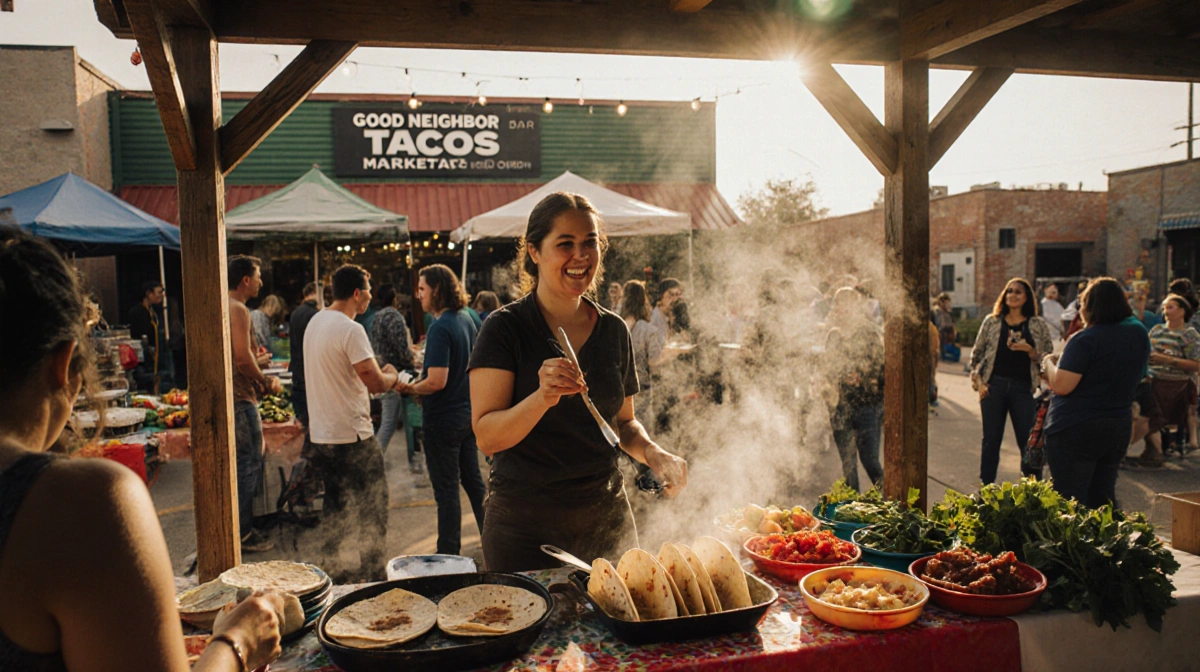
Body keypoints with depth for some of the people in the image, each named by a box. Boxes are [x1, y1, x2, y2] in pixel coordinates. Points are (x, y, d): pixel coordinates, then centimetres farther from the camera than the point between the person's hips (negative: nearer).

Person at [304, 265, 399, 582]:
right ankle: (373, 576, 10)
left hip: (321, 434, 9)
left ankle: (332, 568, 28)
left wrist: (379, 374, 14)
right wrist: (392, 375, 0)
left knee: (335, 503, 19)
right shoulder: (351, 330, -19)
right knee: (372, 509, 3)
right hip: (352, 436, -9)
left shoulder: (315, 322, 10)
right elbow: (376, 383, -22)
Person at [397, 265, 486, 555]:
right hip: (468, 413, 9)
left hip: (443, 420, -8)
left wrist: (409, 389, -10)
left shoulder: (440, 328, -20)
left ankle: (448, 555, 14)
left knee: (446, 491, 3)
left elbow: (437, 381, -27)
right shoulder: (467, 319, 6)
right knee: (473, 481, 18)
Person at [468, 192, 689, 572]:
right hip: (525, 524, -4)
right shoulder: (505, 328, -9)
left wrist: (651, 453, -4)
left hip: (606, 519, 4)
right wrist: (542, 397, -31)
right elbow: (486, 437, -15)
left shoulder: (614, 330, 5)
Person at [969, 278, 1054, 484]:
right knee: (991, 440, 7)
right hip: (993, 387, 1)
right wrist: (978, 382, 0)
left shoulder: (1039, 325, 4)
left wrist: (1030, 350, -14)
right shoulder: (991, 321, 5)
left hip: (1024, 389, -1)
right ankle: (985, 488, 17)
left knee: (1028, 442, 2)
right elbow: (976, 354, 9)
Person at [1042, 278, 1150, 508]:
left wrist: (1049, 363, -3)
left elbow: (1061, 386, -22)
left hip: (1075, 430, -7)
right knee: (1103, 499, 18)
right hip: (1119, 427, 7)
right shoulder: (1139, 334, 5)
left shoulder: (1085, 340, -18)